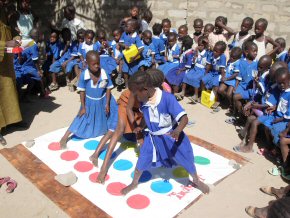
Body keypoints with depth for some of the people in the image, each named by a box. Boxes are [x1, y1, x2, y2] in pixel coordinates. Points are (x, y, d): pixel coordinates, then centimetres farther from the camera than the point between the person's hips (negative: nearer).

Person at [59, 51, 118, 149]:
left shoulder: (104, 74, -19)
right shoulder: (84, 75, -21)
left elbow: (108, 89, -8)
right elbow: (82, 91, -12)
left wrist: (107, 104, -9)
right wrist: (83, 107, -10)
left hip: (103, 101, 2)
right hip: (89, 102, -2)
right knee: (82, 119, -1)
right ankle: (64, 138, 8)